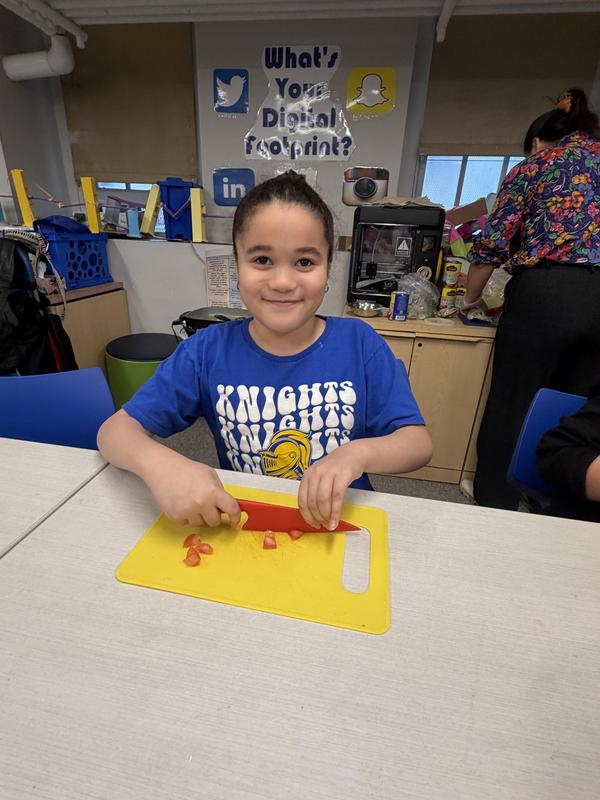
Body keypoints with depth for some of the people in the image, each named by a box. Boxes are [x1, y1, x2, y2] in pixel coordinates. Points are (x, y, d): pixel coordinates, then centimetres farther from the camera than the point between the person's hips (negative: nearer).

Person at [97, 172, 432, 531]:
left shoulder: (360, 343, -9)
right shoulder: (208, 350, -8)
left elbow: (420, 443, -7)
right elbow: (115, 430, -6)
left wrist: (357, 453, -29)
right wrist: (160, 463, -29)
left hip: (340, 525, 0)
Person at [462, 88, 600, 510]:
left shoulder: (532, 167, 11)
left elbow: (493, 242, 3)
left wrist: (471, 299, 17)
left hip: (544, 294, -4)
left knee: (511, 405, 6)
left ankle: (494, 506, 18)